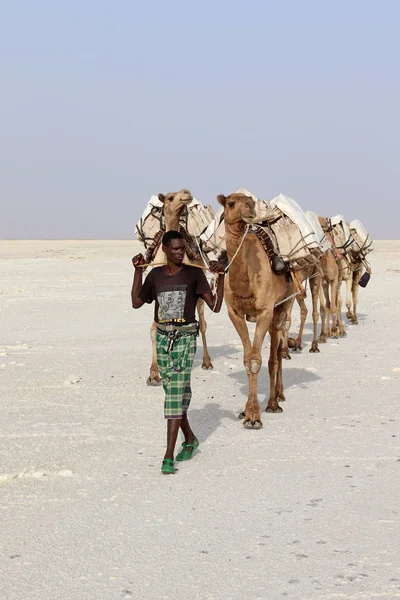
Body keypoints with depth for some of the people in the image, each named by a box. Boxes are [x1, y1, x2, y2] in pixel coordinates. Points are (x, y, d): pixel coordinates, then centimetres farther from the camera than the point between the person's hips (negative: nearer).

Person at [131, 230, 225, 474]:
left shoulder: (194, 273, -3)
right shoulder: (156, 275, 7)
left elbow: (215, 306, -6)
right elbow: (137, 302, 10)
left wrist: (220, 275, -15)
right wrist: (138, 270, 7)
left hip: (185, 337, -4)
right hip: (163, 337, 4)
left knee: (176, 392, -11)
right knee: (175, 391, 12)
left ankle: (169, 456, -12)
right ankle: (190, 439, 35)